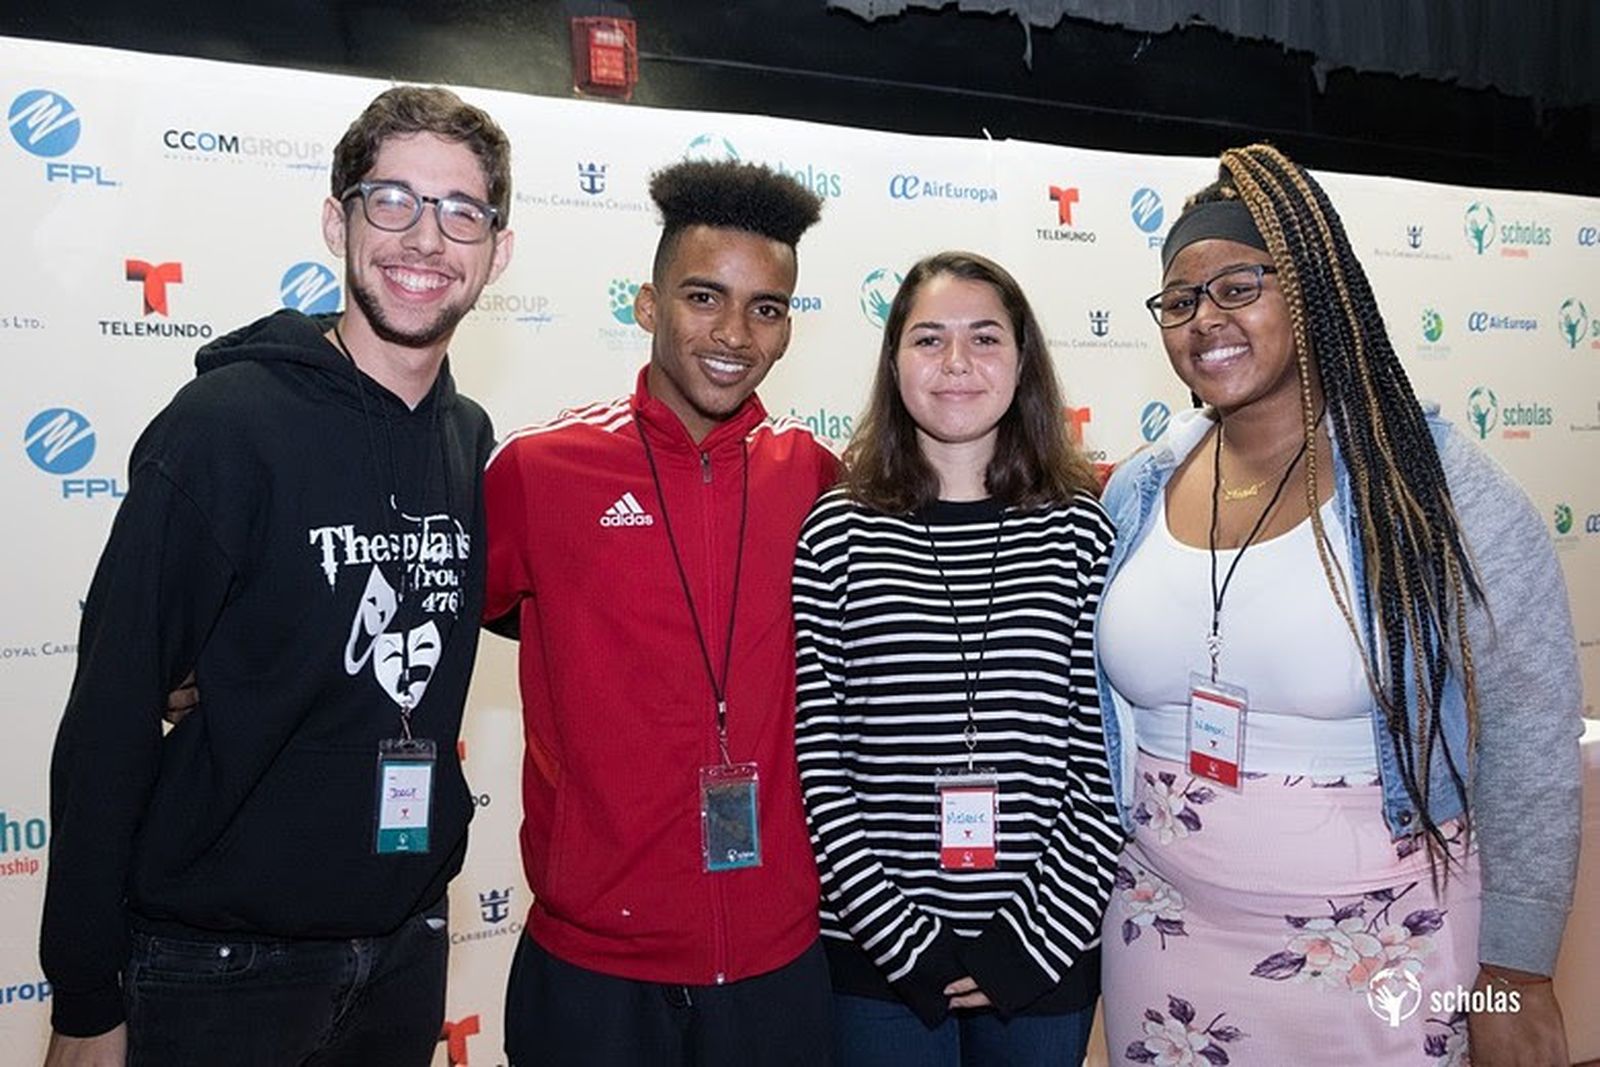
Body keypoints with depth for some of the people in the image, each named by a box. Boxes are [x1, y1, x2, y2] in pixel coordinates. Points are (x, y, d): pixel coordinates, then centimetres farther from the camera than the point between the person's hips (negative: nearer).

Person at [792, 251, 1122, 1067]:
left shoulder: (1081, 530, -1)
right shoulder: (836, 532, -5)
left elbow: (1105, 757, -2)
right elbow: (812, 761, -6)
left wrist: (1039, 937, -7)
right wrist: (906, 939, -9)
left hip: (1046, 957, 1)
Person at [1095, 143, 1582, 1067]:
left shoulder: (1434, 483, -12)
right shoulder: (1136, 495, -1)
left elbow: (1531, 738, -8)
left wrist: (1515, 972, -5)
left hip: (1381, 952, -3)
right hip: (1163, 936, 4)